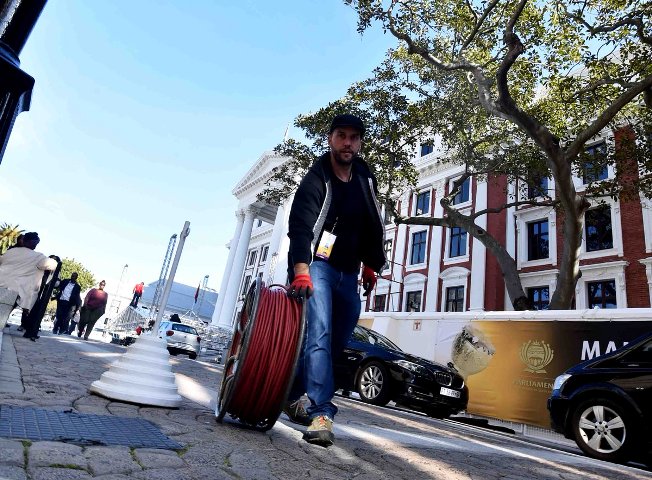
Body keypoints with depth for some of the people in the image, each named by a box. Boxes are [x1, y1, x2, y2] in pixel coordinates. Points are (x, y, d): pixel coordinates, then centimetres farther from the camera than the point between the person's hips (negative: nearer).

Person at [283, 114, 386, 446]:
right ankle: (321, 412, -18)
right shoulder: (315, 180, -12)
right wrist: (301, 271, -42)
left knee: (337, 340, 11)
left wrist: (371, 264, 16)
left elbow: (373, 225, 18)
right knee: (319, 334, -20)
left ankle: (292, 393, 28)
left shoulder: (365, 178, 8)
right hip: (317, 266, -6)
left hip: (348, 273, 7)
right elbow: (300, 227, -28)